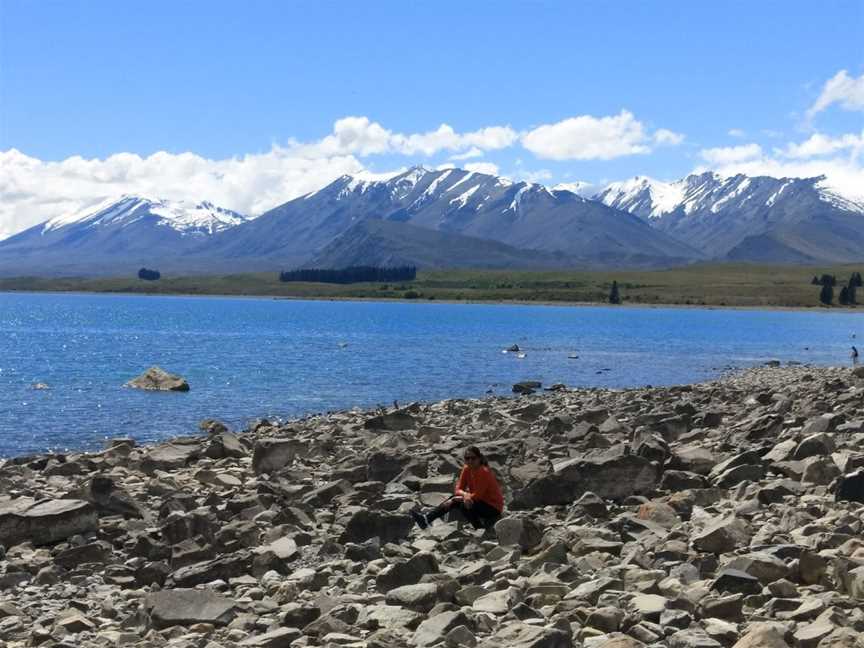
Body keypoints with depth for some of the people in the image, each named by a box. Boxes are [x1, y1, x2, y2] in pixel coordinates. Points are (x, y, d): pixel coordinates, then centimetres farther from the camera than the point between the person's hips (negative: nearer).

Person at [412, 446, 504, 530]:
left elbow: (477, 495, -25)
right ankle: (427, 518, -16)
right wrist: (465, 494, -29)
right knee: (454, 498, -9)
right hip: (480, 502, 7)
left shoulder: (485, 472, -23)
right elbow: (458, 489, -6)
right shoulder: (467, 469, -3)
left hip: (493, 508, -7)